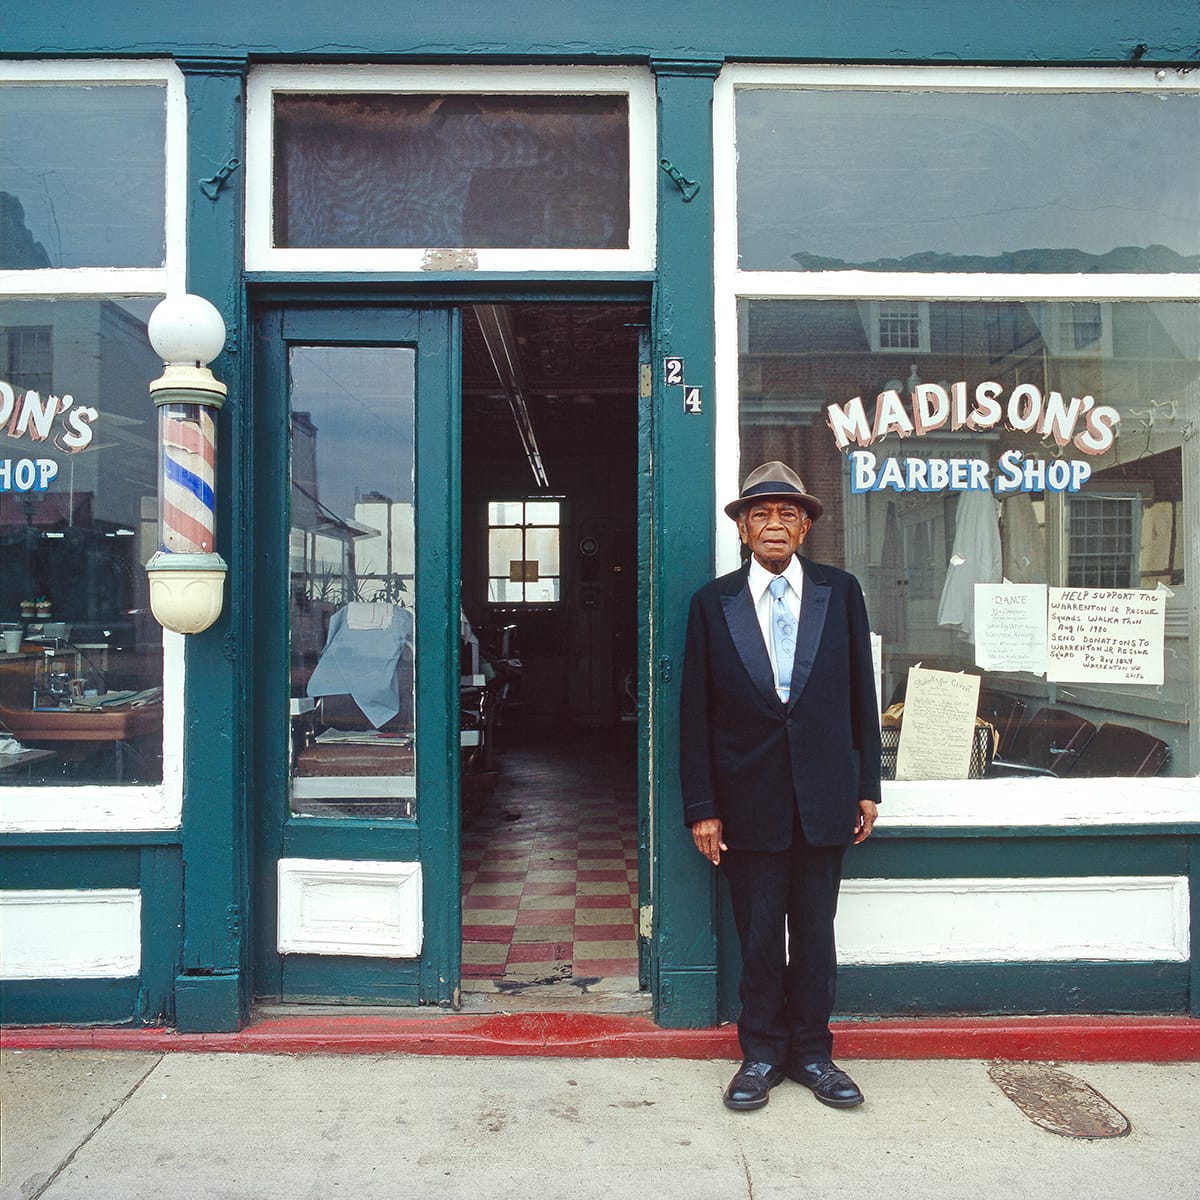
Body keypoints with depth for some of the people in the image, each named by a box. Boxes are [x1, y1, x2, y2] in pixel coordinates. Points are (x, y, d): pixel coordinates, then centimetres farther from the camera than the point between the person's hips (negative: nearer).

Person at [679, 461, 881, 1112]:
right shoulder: (713, 602, 0)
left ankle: (812, 1052, 26)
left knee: (815, 930, 10)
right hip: (748, 800, -1)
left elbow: (862, 693, 6)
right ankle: (762, 1053, 25)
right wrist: (702, 807, -3)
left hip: (823, 797, 1)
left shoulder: (840, 592, 3)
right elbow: (694, 711, 0)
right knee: (758, 933, 8)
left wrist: (867, 787, 4)